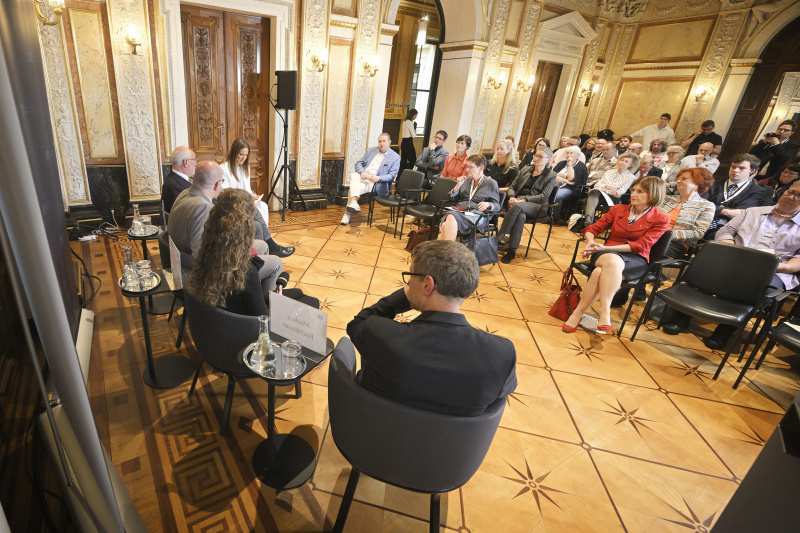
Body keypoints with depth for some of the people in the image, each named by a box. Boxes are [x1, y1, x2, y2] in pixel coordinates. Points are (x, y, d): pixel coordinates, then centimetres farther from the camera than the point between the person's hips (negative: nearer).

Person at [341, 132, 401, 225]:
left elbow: (391, 176, -4)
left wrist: (378, 178, -22)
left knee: (352, 189, -28)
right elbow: (359, 163, 15)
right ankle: (354, 202, -42)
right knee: (353, 175, -32)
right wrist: (361, 172, -9)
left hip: (374, 183, -4)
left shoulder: (395, 157, 5)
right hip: (362, 177, 5)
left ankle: (348, 213, -24)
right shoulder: (371, 150, 20)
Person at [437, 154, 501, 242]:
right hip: (460, 211, 5)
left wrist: (488, 204, -16)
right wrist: (458, 185, 9)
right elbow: (453, 198, 26)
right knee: (444, 225, -33)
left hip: (477, 215, -4)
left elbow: (497, 206, 7)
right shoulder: (466, 180, 27)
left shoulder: (491, 183, 12)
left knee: (452, 217, -37)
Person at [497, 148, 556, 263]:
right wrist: (512, 197, -5)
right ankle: (512, 250, -36)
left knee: (518, 206, -37)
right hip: (517, 201, 3)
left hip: (536, 206, -3)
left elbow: (544, 197, -5)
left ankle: (499, 236, -34)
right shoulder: (526, 170, 22)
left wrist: (524, 200, -16)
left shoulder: (551, 175, 8)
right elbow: (512, 187, 19)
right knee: (521, 216, -36)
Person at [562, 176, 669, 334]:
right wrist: (591, 241, -11)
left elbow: (641, 245, -8)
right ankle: (605, 313, -35)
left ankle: (578, 313, -33)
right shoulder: (618, 209, 17)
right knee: (612, 261, -38)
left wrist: (606, 248, -18)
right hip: (607, 254, 2)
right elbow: (593, 228, 14)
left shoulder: (661, 219, 5)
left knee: (600, 273, -37)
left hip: (635, 259, -2)